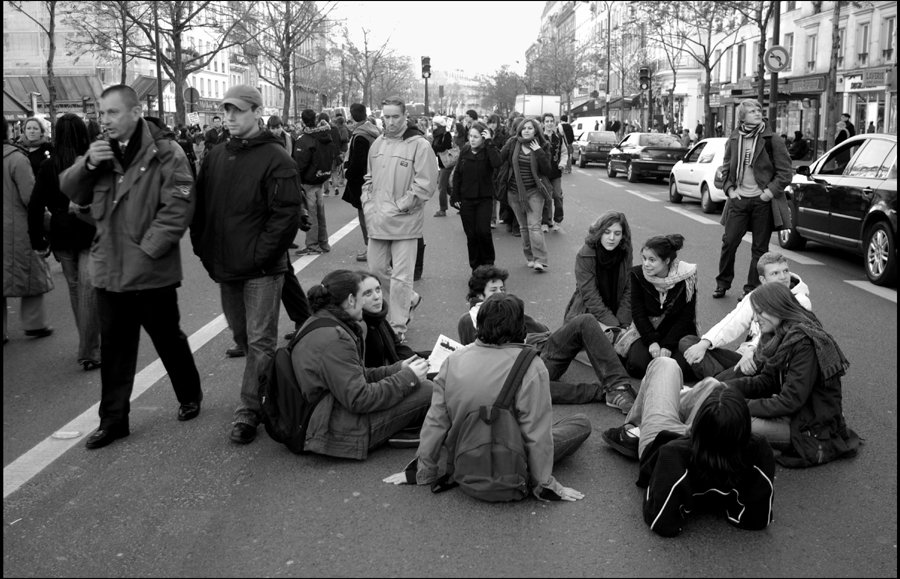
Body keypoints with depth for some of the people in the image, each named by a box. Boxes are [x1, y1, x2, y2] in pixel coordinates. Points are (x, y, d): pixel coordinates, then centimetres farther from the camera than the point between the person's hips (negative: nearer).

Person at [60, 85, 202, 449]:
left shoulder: (164, 153, -10)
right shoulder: (101, 152, 8)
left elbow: (178, 207, -16)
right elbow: (71, 192, 10)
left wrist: (147, 248, -18)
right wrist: (87, 164, -9)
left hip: (152, 271, -5)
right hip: (109, 269, 5)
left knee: (168, 339, 12)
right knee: (114, 347, 12)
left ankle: (190, 395, 35)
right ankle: (113, 419, 22)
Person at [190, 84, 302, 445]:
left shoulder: (275, 159, -10)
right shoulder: (216, 158, 11)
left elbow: (287, 213, -16)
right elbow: (199, 208, 16)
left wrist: (260, 256, -18)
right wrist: (204, 250, 6)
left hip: (261, 269, -7)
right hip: (225, 267, 7)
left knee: (260, 341, -2)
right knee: (241, 337, 16)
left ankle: (249, 411, 3)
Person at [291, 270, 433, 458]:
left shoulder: (317, 323, 10)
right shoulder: (334, 340, -23)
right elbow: (359, 399, -24)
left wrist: (398, 369, 11)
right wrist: (408, 377, -14)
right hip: (342, 432, -11)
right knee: (427, 391, -10)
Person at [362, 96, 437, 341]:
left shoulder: (419, 145, -10)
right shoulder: (377, 144, 10)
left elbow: (426, 184, -14)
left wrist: (398, 208, -14)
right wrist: (369, 206, 5)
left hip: (405, 222, -6)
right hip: (377, 221, 7)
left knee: (401, 277, -2)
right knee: (376, 269, 14)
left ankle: (397, 328, 9)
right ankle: (409, 299, 37)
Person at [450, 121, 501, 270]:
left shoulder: (489, 151, -5)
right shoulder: (465, 151, 3)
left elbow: (497, 164, -28)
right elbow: (457, 174, 8)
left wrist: (489, 142, -23)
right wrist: (455, 197, 3)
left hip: (484, 198, -3)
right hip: (466, 199, 3)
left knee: (483, 231, -15)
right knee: (471, 235, 3)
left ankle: (488, 263, 6)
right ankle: (476, 267, 15)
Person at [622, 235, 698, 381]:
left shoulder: (686, 276, -13)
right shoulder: (638, 274, -9)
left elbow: (686, 316, -10)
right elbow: (637, 312, -8)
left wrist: (668, 345, -20)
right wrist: (652, 341, -21)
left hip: (678, 331, -1)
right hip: (647, 330, 1)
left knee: (685, 367, -27)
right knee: (637, 365, -25)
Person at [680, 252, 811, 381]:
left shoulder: (800, 302, -1)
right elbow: (732, 324, 3)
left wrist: (752, 349, -36)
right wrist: (704, 344, -15)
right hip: (744, 356, 5)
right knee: (687, 341, -8)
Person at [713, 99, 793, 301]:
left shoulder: (772, 141, -4)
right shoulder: (734, 140, 6)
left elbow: (785, 172, -4)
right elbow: (726, 168, 17)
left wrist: (769, 192, -13)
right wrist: (729, 189, 2)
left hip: (762, 201, -2)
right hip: (738, 199, 3)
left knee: (760, 248, 3)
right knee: (729, 242, 2)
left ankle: (752, 288, 13)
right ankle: (722, 283, 18)